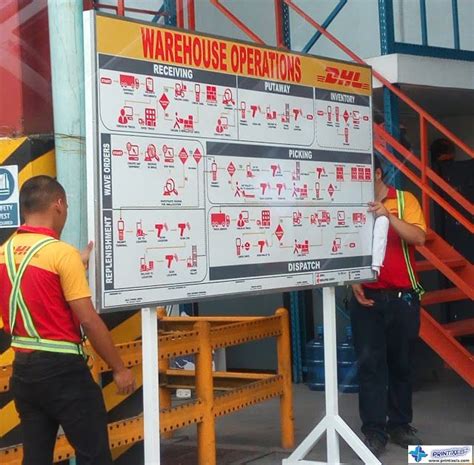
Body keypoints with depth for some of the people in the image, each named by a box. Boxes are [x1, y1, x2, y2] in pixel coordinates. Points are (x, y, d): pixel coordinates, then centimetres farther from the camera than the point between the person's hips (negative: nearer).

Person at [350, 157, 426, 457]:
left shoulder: (405, 200, 1)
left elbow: (419, 238, -11)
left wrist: (389, 217, -23)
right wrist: (353, 282, -9)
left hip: (402, 296, 0)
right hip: (367, 297, 0)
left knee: (401, 363, 9)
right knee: (370, 363, -3)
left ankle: (400, 425, 22)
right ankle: (374, 430, 3)